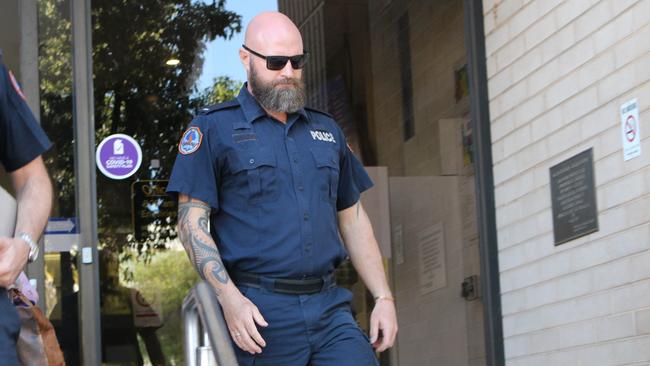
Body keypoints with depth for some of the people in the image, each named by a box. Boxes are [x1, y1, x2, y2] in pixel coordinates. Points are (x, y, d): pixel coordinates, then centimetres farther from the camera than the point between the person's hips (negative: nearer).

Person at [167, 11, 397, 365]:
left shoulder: (326, 131, 18)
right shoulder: (214, 129, 2)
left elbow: (352, 219, 21)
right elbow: (192, 222, -4)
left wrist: (384, 297, 11)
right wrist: (230, 298, -16)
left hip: (330, 308, 4)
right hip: (259, 311, -4)